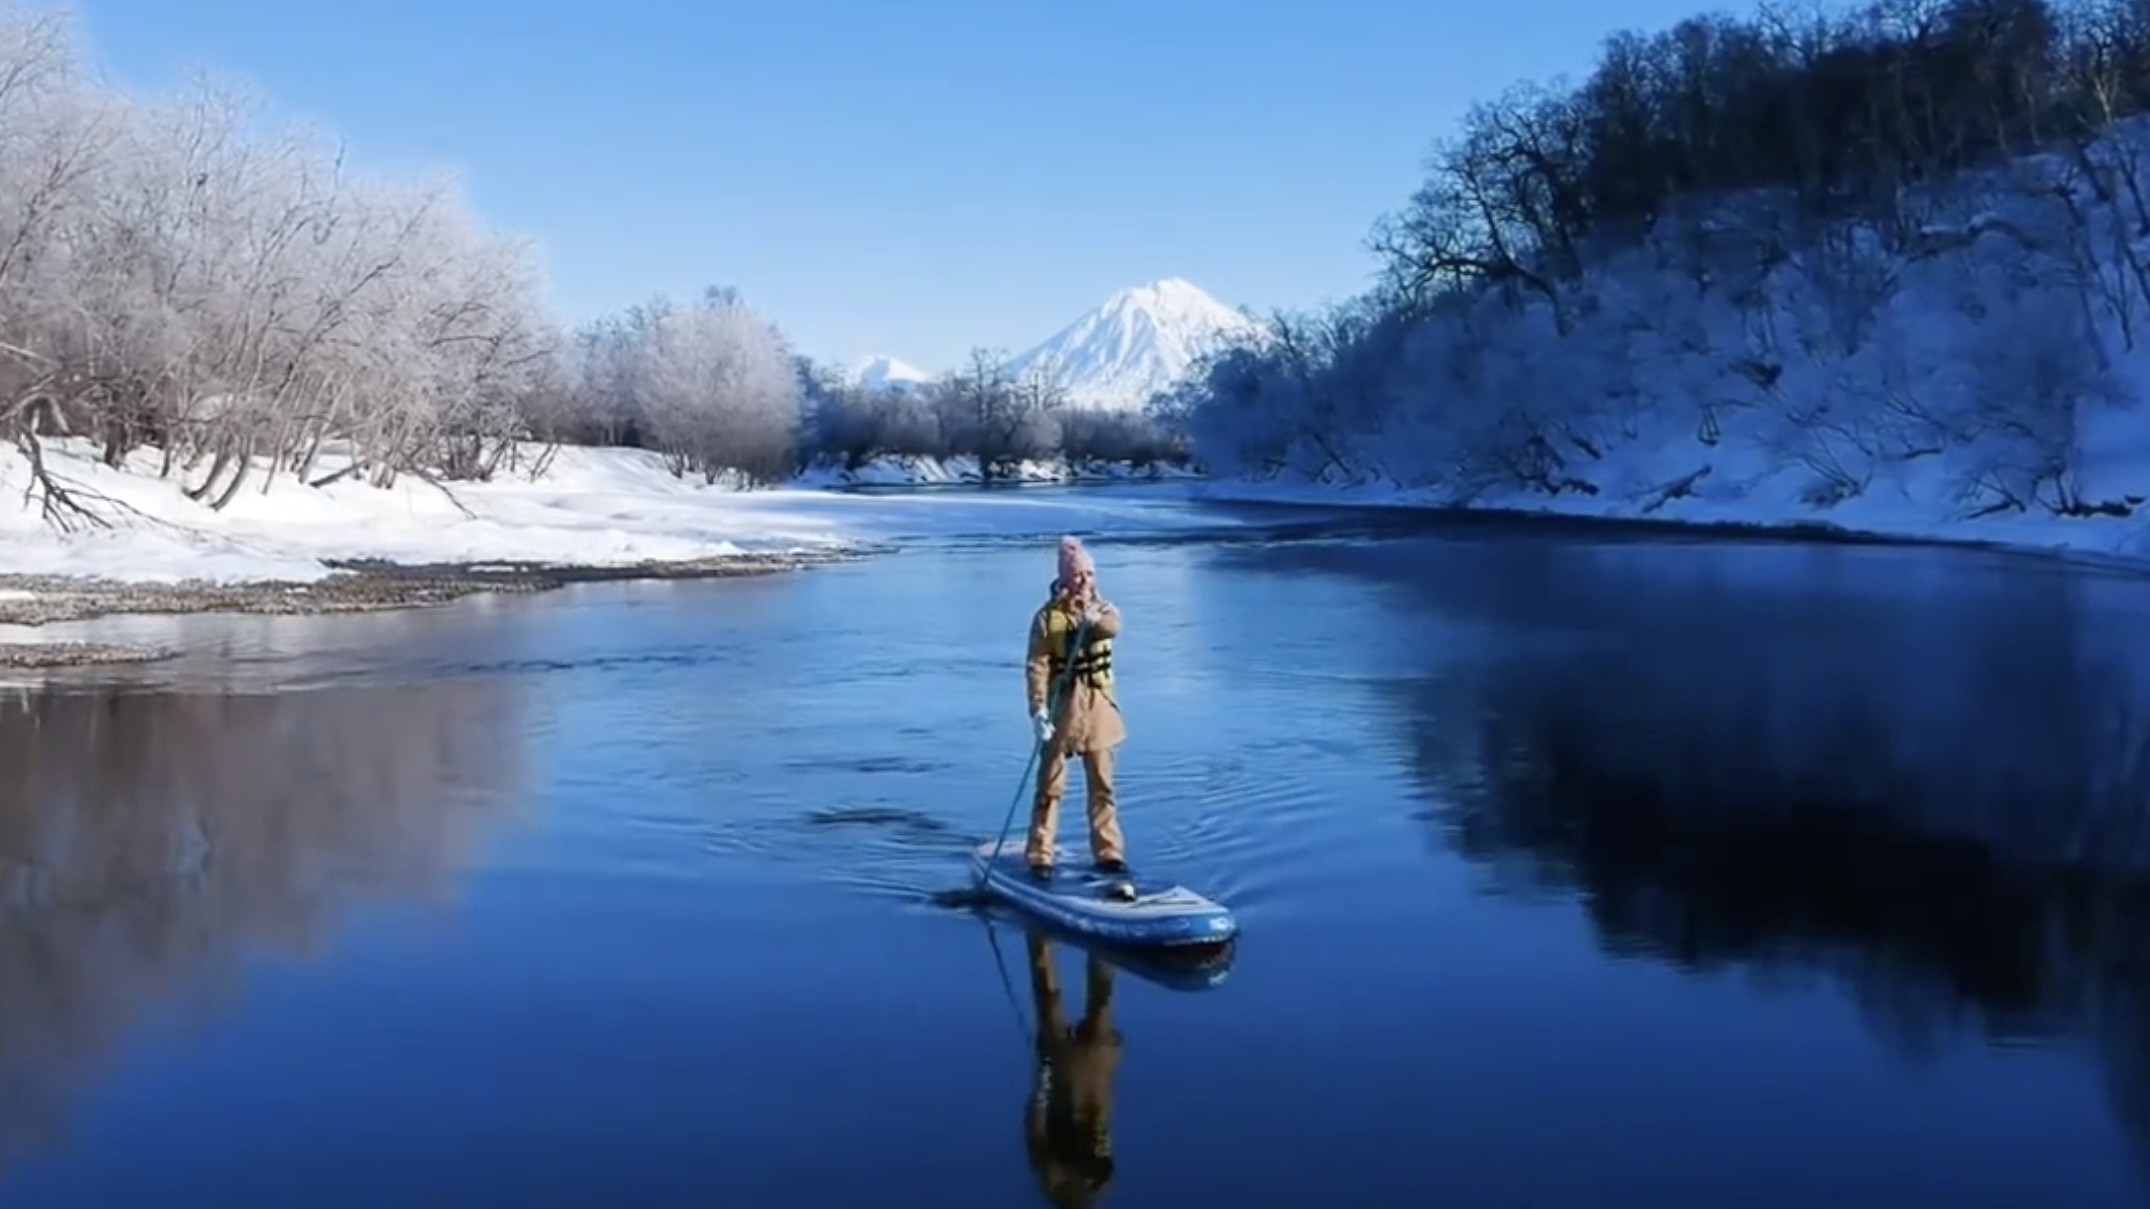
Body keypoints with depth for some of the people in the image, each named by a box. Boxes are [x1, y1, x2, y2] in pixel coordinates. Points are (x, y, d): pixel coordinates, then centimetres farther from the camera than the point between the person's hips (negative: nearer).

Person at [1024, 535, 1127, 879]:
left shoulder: (1102, 608, 4)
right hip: (1062, 706, -3)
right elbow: (1037, 666, -13)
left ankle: (1108, 852, 19)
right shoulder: (1048, 616, -6)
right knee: (1051, 784, 0)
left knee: (1102, 784, 10)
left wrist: (1091, 619, -43)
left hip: (1099, 705, 3)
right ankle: (1039, 855, 6)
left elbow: (1113, 626, -22)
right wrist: (1038, 709, -24)